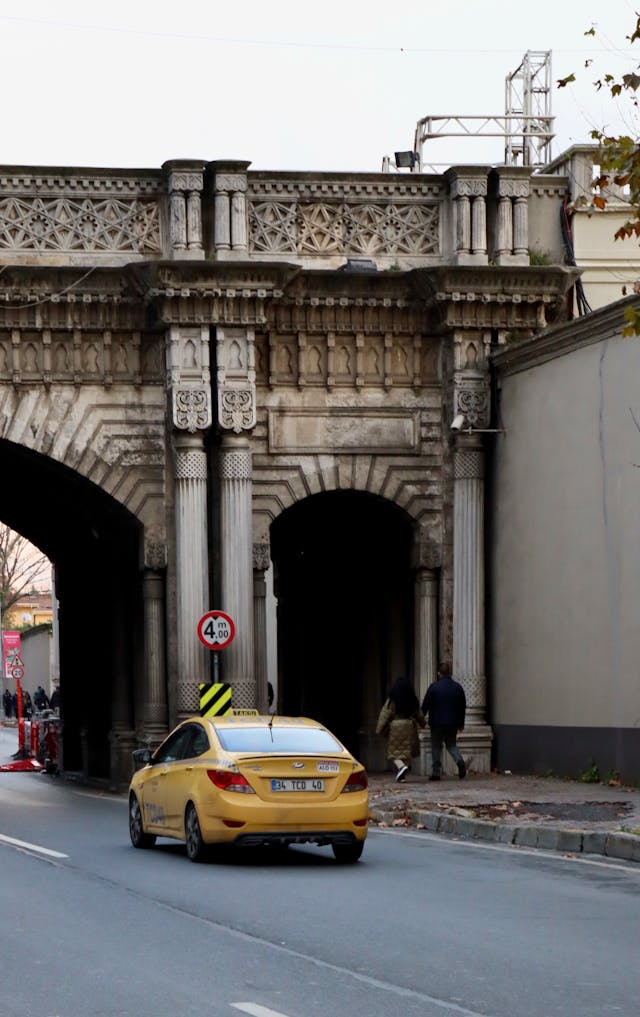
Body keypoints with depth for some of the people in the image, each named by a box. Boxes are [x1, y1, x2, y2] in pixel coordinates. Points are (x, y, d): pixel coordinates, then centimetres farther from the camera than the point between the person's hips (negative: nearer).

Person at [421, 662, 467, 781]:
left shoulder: (434, 687, -8)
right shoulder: (458, 687, 4)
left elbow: (425, 705, -5)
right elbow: (463, 707, 10)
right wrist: (461, 723, 19)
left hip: (437, 722, -3)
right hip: (453, 722, 3)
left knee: (436, 747, 5)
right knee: (451, 744, 15)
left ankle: (436, 772, 4)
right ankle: (460, 761, -12)